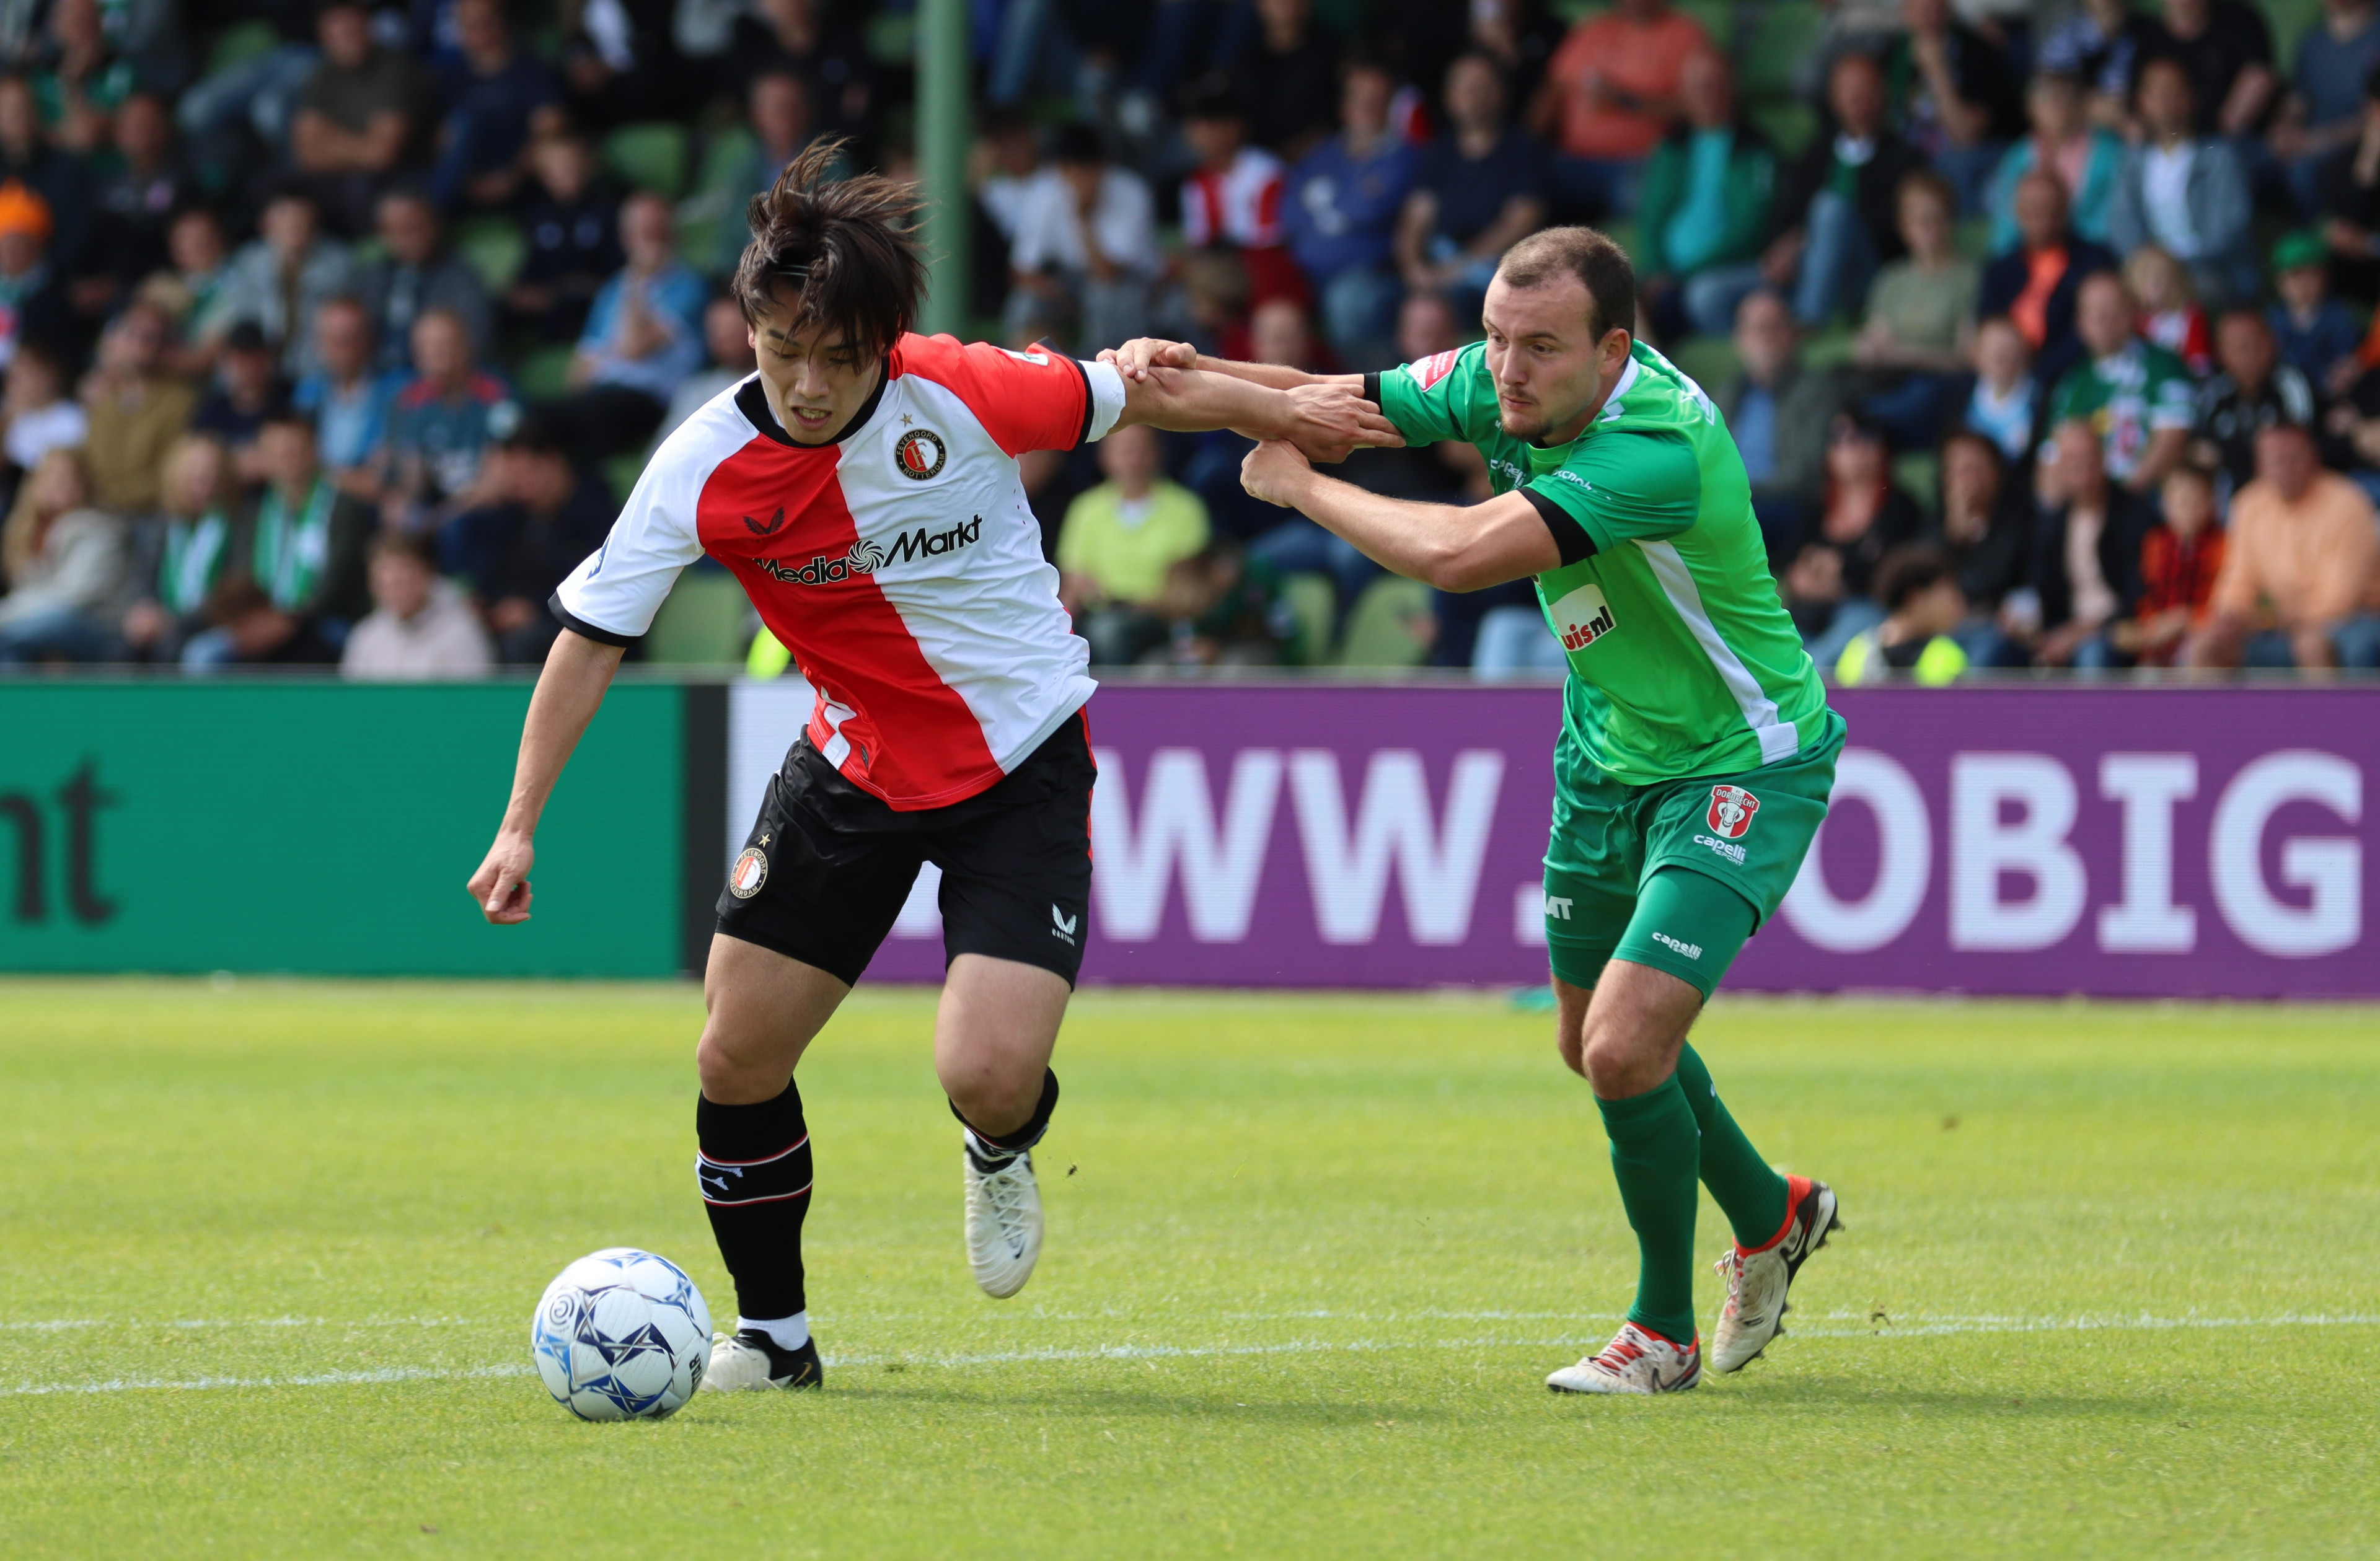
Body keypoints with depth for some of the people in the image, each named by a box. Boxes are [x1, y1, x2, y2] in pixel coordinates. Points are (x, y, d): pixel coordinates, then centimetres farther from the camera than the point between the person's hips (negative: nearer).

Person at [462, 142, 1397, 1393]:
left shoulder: (961, 394, -21)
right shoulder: (706, 469, -18)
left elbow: (1139, 397, -3)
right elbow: (593, 636, -12)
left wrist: (1286, 415, 12)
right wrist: (522, 824, -18)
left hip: (1022, 765, -3)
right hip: (854, 764, 3)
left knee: (987, 1075, -19)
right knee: (737, 1062, 1)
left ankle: (1001, 1155, 21)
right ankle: (772, 1333, 24)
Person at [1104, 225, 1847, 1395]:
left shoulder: (1659, 445, -35)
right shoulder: (1497, 385, -11)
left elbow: (1458, 556, -42)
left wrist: (1302, 487, -28)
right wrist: (1189, 377, -21)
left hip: (1740, 768, -9)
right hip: (1609, 757, 9)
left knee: (1625, 1047, -19)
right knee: (1591, 1040, 20)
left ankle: (1665, 1331, 3)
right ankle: (1768, 1215, 47)